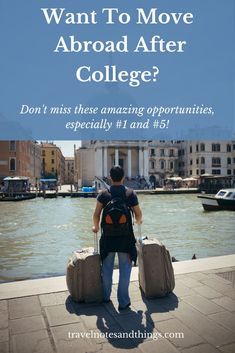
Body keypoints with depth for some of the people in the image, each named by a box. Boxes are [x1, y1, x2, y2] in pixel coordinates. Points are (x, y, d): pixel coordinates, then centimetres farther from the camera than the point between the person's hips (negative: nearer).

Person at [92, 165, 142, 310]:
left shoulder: (103, 194, -5)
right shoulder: (131, 193, -7)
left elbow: (96, 215, -3)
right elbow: (139, 214, 1)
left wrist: (96, 227, 17)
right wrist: (139, 221, 23)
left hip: (107, 238, 2)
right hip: (126, 238, -1)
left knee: (107, 268, 17)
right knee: (125, 269, 9)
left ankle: (106, 296, 33)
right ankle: (123, 302, 14)